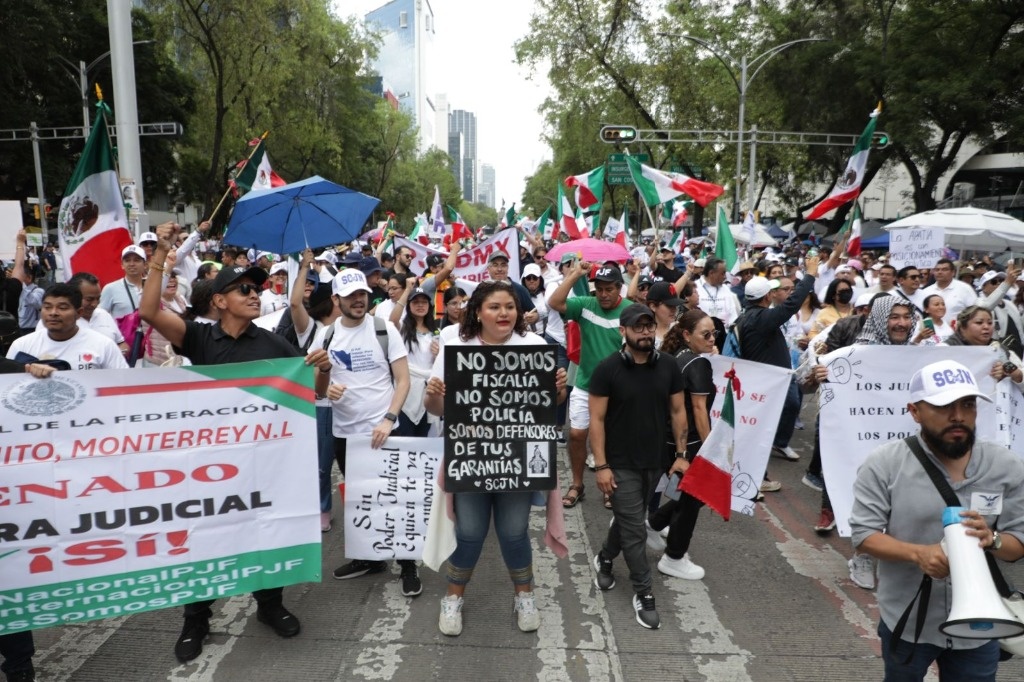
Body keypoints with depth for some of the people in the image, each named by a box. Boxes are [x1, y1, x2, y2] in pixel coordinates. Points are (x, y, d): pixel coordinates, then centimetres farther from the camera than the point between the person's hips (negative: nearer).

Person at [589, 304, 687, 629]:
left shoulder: (668, 366, -2)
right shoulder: (607, 369, -14)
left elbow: (677, 411, 6)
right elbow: (596, 419, -13)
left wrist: (681, 453, 2)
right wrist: (601, 465, -16)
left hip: (655, 461, 5)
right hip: (621, 464, -4)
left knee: (627, 520, 21)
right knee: (634, 529, 0)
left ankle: (604, 559, 45)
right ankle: (643, 592, 15)